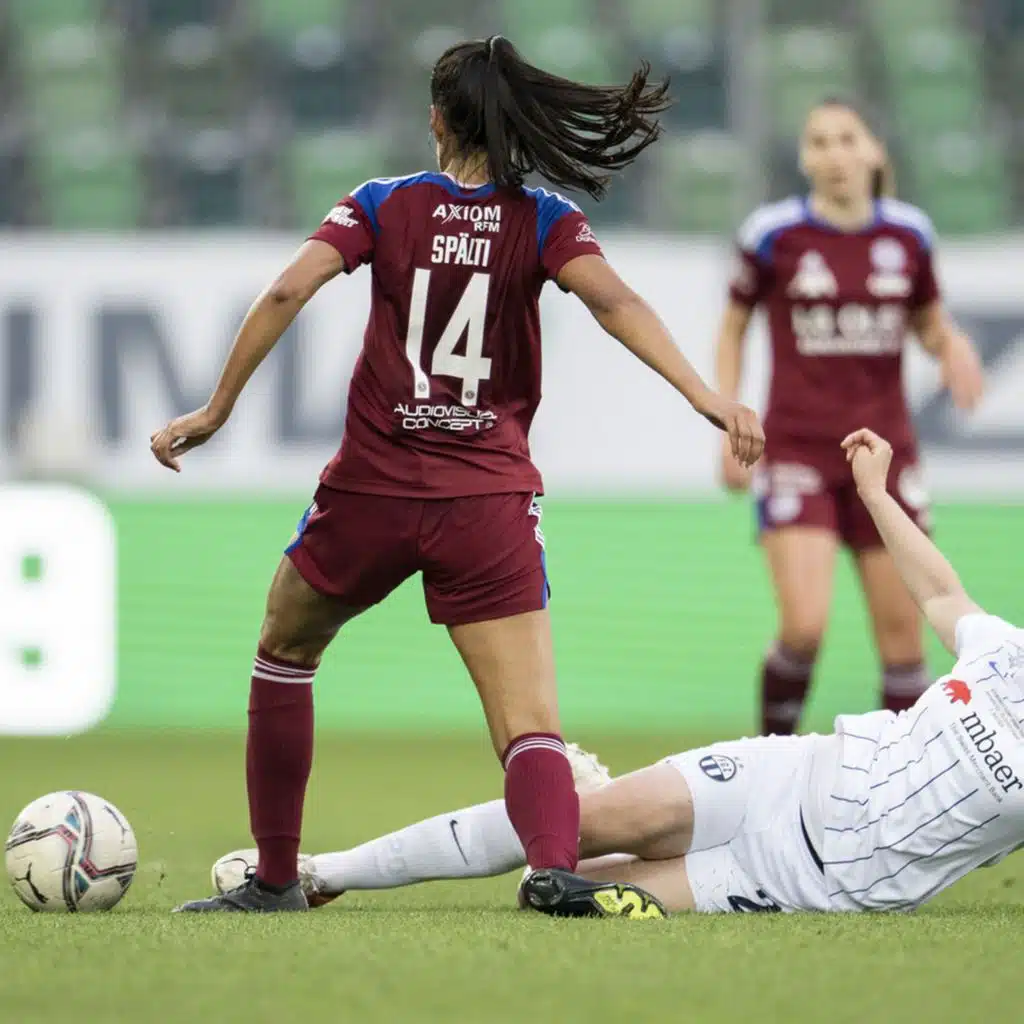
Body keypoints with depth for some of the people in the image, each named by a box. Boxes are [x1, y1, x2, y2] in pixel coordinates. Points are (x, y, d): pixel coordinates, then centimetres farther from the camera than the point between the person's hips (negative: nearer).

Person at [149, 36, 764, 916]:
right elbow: (614, 300, -14)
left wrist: (216, 411, -2)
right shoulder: (545, 223, 3)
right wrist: (705, 396, -22)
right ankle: (553, 862, -37)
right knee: (532, 727, -6)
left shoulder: (383, 206, 4)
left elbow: (287, 293, -8)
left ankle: (276, 879, 29)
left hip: (371, 491, 1)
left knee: (285, 653, 27)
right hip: (490, 504, -1)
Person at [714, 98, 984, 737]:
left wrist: (954, 347, -7)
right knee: (804, 628, -16)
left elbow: (930, 325, 16)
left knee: (902, 631, 3)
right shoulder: (774, 234, -5)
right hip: (797, 451, -3)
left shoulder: (908, 234, 3)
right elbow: (732, 329, 7)